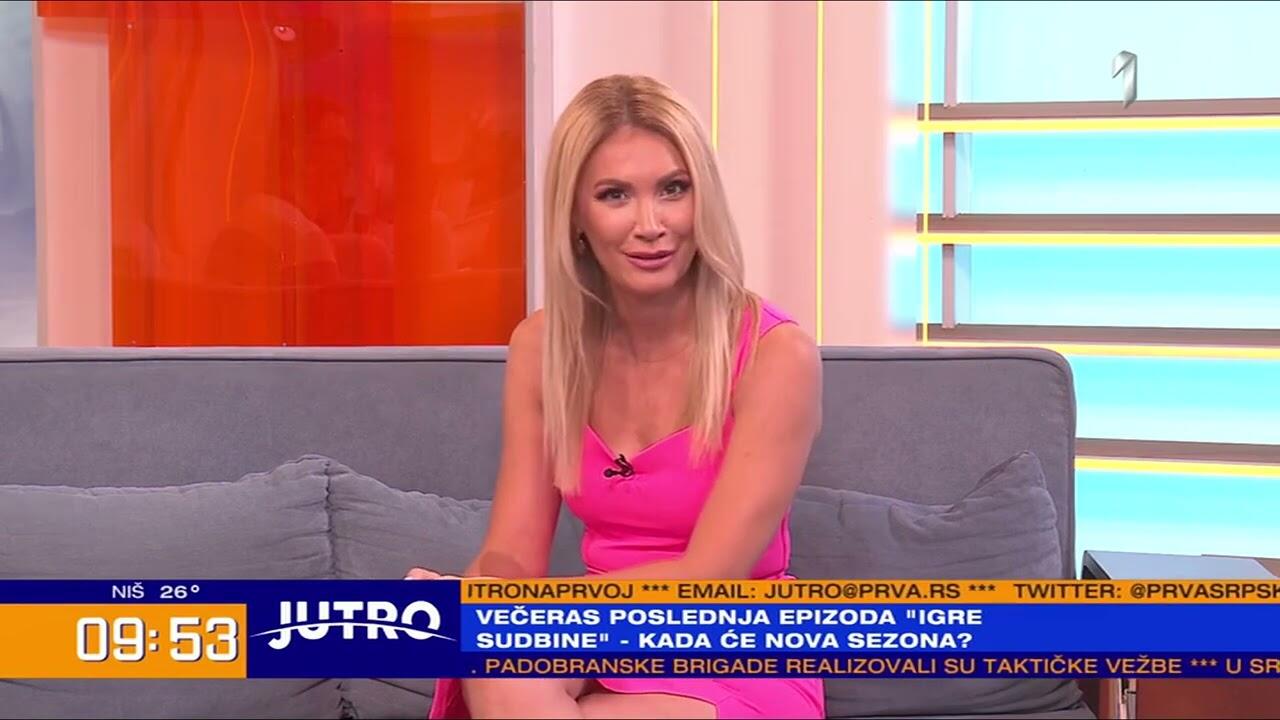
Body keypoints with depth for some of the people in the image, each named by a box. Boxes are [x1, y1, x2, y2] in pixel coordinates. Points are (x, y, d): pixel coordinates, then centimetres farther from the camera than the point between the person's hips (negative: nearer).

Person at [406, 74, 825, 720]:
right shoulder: (542, 346, 1)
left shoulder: (775, 355, -14)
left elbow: (704, 582, -20)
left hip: (738, 668, -3)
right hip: (606, 648, 3)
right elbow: (513, 554, -2)